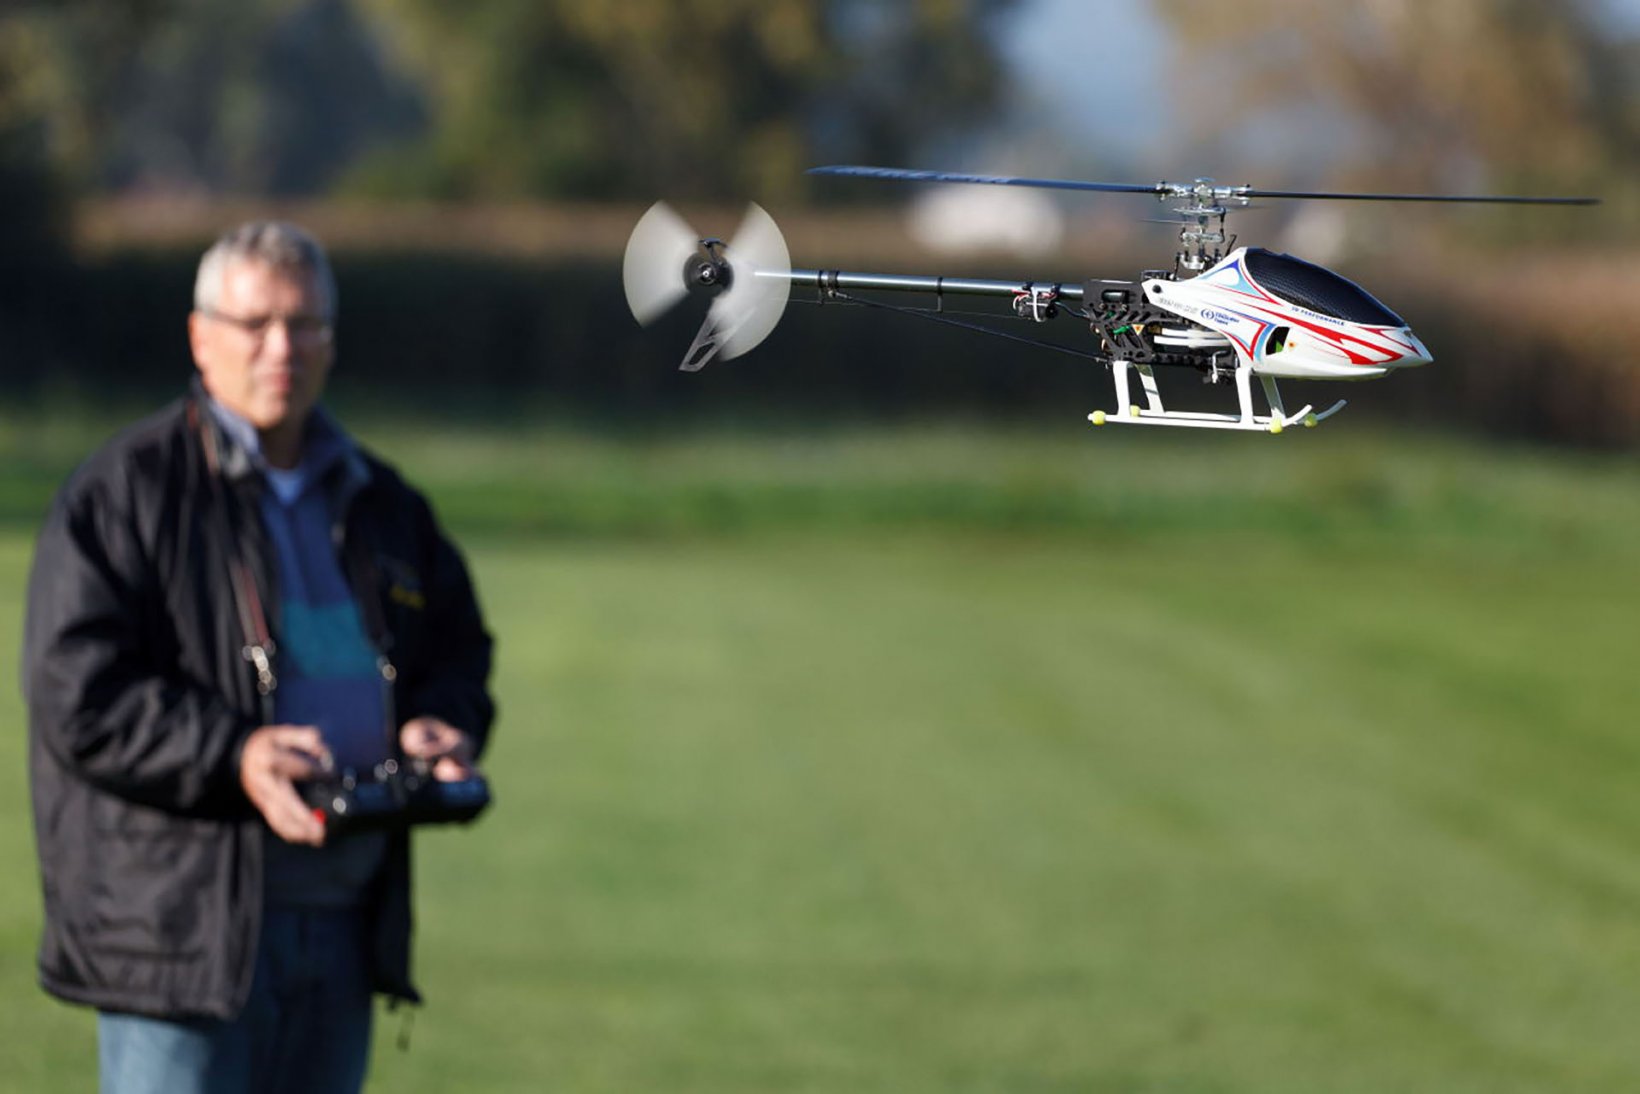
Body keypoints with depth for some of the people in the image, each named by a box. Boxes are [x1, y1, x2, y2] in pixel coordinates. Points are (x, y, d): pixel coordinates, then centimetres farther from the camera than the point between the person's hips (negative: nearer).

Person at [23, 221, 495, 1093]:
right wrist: (231, 756, -25)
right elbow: (75, 692, -12)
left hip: (345, 916, 7)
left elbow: (457, 651, 26)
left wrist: (443, 728, 1)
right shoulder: (124, 491, -4)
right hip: (181, 926, -7)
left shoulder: (380, 504, 17)